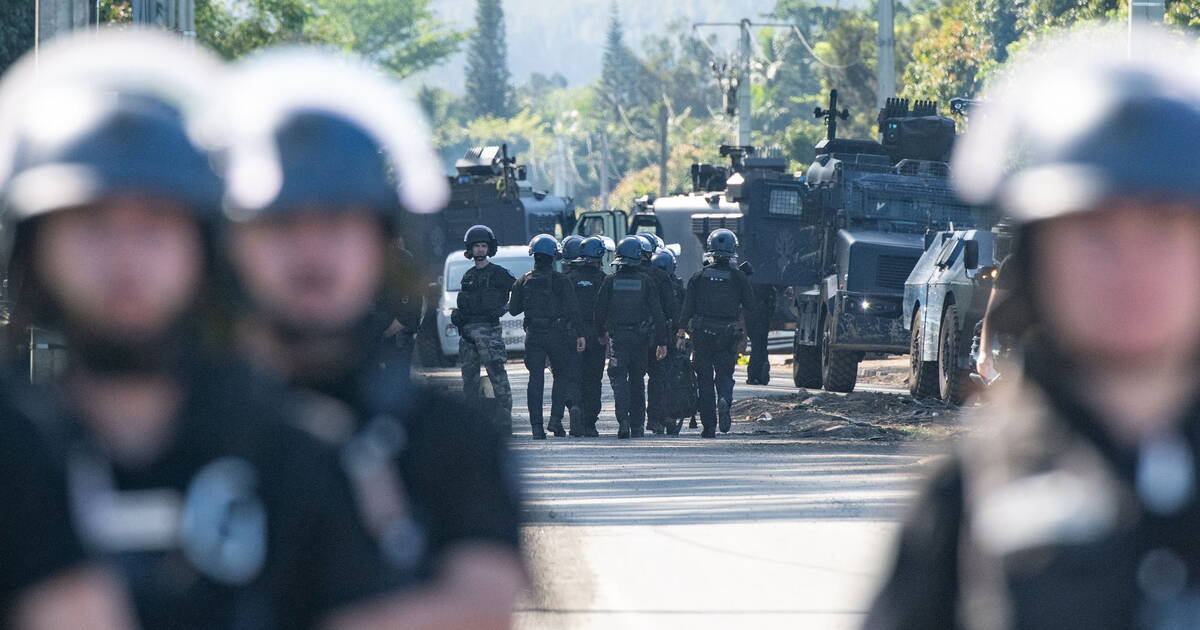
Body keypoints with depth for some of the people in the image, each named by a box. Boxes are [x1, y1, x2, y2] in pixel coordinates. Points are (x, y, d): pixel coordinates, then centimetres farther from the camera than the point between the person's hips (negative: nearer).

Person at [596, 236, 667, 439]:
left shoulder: (610, 281, -3)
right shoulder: (646, 281, -3)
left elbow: (600, 310, 3)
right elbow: (657, 313, -4)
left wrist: (601, 333, 21)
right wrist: (662, 342, -1)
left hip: (617, 337, -1)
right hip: (640, 337, 1)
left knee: (619, 378, -3)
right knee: (637, 380, 12)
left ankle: (623, 420, -23)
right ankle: (637, 426, 15)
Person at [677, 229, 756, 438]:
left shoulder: (700, 276, 0)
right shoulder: (738, 277, -3)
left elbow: (687, 307, -3)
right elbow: (750, 305, 2)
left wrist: (681, 333, -2)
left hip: (702, 334, 1)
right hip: (727, 335, -1)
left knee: (705, 380, 7)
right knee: (724, 375, 7)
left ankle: (709, 426, 5)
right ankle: (724, 400, -27)